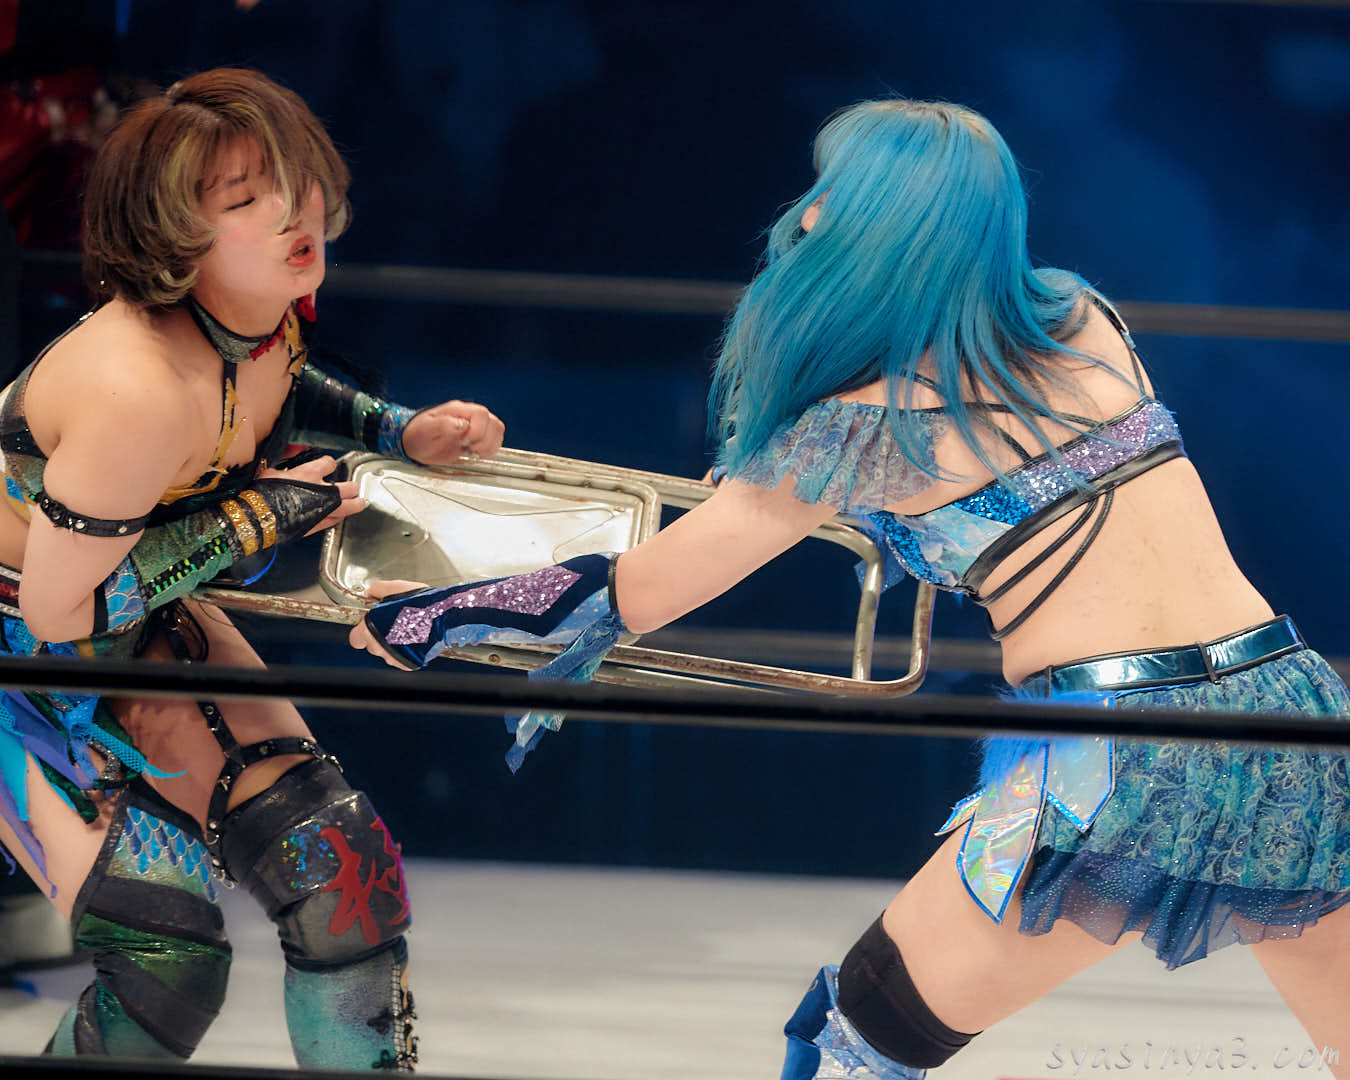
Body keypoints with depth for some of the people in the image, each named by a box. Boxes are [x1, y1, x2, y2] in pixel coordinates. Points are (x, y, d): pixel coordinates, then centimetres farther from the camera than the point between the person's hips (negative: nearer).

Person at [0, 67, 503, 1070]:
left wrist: (397, 430, 0)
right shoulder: (138, 391, -38)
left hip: (139, 612, 8)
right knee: (168, 954, -16)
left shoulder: (267, 307, -12)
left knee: (339, 870, -1)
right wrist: (254, 518, -24)